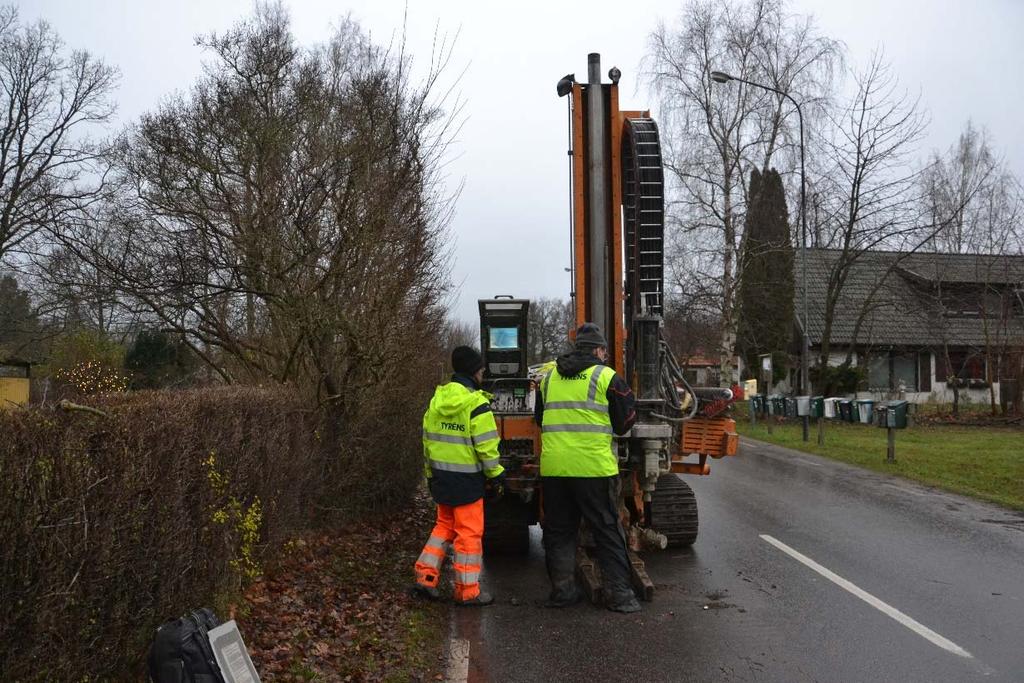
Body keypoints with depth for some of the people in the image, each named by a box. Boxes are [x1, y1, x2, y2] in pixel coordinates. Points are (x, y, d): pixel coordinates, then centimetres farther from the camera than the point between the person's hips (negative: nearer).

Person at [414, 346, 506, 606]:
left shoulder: (437, 399, 7)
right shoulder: (476, 403, -15)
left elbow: (428, 438, 12)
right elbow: (486, 444, -16)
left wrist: (431, 473, 21)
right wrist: (496, 474, -5)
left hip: (441, 475, 7)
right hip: (467, 478, -7)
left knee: (444, 526, 20)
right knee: (469, 533, 2)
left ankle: (425, 576, 15)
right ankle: (467, 591, 9)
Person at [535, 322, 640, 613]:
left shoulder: (548, 378, 12)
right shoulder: (606, 377, -3)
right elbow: (625, 420, 3)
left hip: (553, 467, 4)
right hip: (594, 467, -4)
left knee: (559, 531, 14)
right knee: (608, 531, 5)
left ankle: (562, 589, 19)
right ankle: (619, 594, 8)